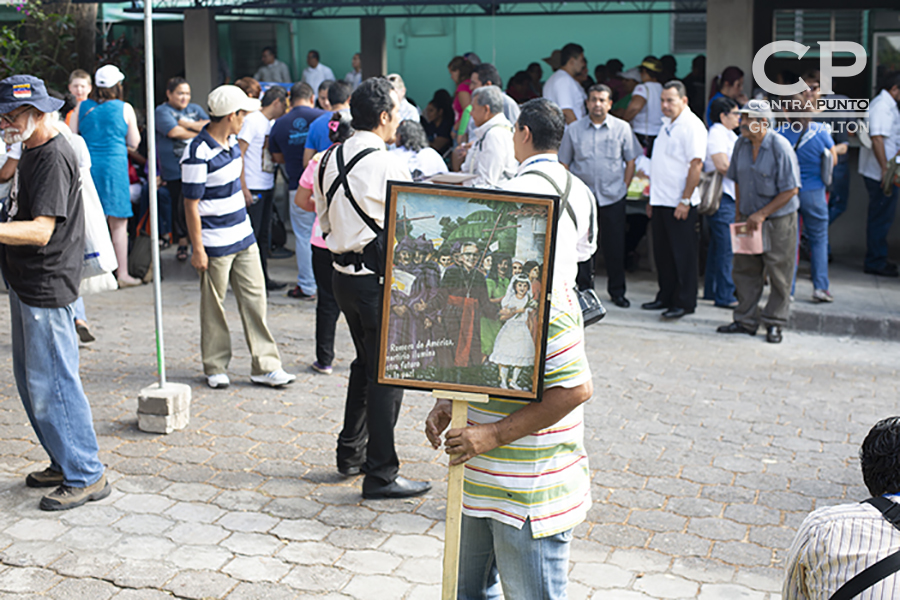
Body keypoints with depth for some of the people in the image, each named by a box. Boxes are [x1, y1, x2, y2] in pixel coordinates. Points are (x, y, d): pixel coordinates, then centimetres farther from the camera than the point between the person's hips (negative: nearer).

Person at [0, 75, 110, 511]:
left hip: (47, 289, -10)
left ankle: (86, 476, 4)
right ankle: (65, 463, 28)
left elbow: (40, 231, -26)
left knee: (51, 385, -5)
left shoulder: (53, 158, -18)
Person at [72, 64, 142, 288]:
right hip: (114, 165, -3)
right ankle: (122, 274, 4)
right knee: (119, 223, 2)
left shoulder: (82, 107, 5)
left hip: (87, 165, 3)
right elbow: (134, 143, 3)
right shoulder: (125, 109, -1)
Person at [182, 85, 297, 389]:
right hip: (215, 244, -8)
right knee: (214, 307, 6)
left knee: (255, 299, 7)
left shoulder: (232, 142, 6)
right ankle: (215, 367, 21)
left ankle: (264, 365, 13)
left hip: (244, 237, 8)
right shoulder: (198, 154, -19)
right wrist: (197, 250, -16)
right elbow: (191, 205, -17)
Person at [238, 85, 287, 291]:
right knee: (250, 235, -4)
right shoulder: (252, 120, -10)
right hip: (252, 189, -8)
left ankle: (263, 278, 19)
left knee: (264, 235, 12)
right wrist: (243, 188, -18)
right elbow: (239, 154, -14)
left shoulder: (271, 123, 15)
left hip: (267, 188, 8)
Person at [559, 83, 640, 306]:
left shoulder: (622, 128, 3)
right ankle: (584, 290, 16)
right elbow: (564, 164, 7)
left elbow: (630, 161, 9)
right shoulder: (574, 130, 4)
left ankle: (617, 291, 16)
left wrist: (624, 187, 1)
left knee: (615, 246, 3)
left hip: (613, 198, 0)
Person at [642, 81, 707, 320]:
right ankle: (666, 297, 23)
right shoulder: (667, 124, 16)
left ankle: (684, 302, 5)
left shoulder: (692, 126, -11)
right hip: (661, 201, 8)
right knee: (662, 252, 13)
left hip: (680, 204, -8)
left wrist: (685, 200, -21)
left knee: (683, 254, -1)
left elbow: (696, 165, -17)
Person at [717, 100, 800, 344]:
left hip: (778, 219, -6)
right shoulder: (741, 144, 2)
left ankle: (774, 323, 12)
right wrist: (738, 213, 9)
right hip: (749, 218, 6)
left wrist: (762, 214, -16)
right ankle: (745, 321, 19)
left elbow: (790, 189, -16)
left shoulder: (780, 147, -16)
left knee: (778, 274, 1)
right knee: (745, 270, 8)